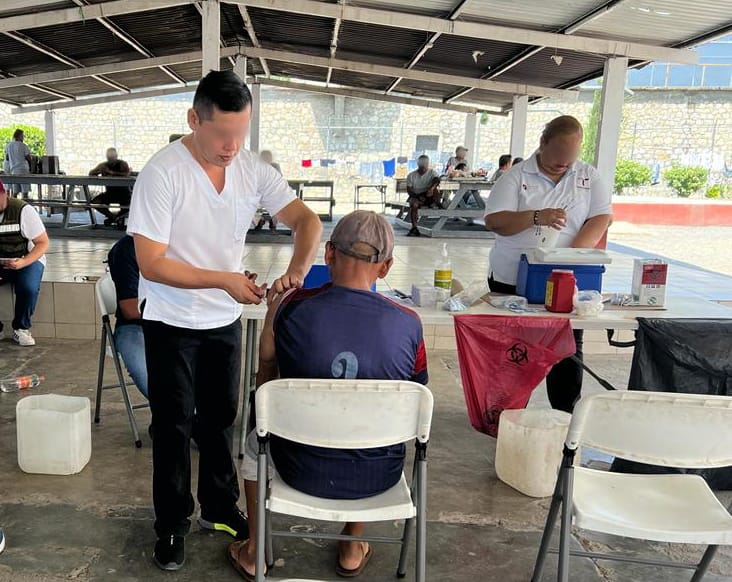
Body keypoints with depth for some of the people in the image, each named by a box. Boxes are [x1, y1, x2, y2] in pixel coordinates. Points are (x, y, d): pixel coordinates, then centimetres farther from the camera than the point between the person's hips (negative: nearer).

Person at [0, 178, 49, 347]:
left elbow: (43, 243, -12)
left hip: (28, 259, -3)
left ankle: (21, 328, -8)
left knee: (28, 288, -33)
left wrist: (23, 262, -28)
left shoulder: (23, 210, -16)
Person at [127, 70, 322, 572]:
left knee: (220, 419, 18)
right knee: (174, 425, 10)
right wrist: (223, 280, -28)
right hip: (172, 322, -4)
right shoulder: (163, 172, -20)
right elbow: (151, 264, -21)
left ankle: (220, 507, 38)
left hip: (226, 320, 4)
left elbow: (307, 219, -6)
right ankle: (173, 523, 30)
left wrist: (298, 269, -26)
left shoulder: (253, 170, -7)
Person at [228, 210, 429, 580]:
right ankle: (353, 550, 47)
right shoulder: (408, 324, -15)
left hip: (303, 471, -1)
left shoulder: (287, 307, -16)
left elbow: (265, 379, 3)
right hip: (378, 477, 1)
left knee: (255, 442, 32)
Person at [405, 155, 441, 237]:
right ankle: (414, 228, -36)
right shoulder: (411, 175, 5)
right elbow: (409, 190, 0)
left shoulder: (432, 172, 2)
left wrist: (431, 188, -42)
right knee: (414, 204, -34)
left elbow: (437, 179, -20)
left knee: (435, 188, -31)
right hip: (416, 196, 0)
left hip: (429, 196, 0)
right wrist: (417, 196, -19)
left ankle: (437, 204, -12)